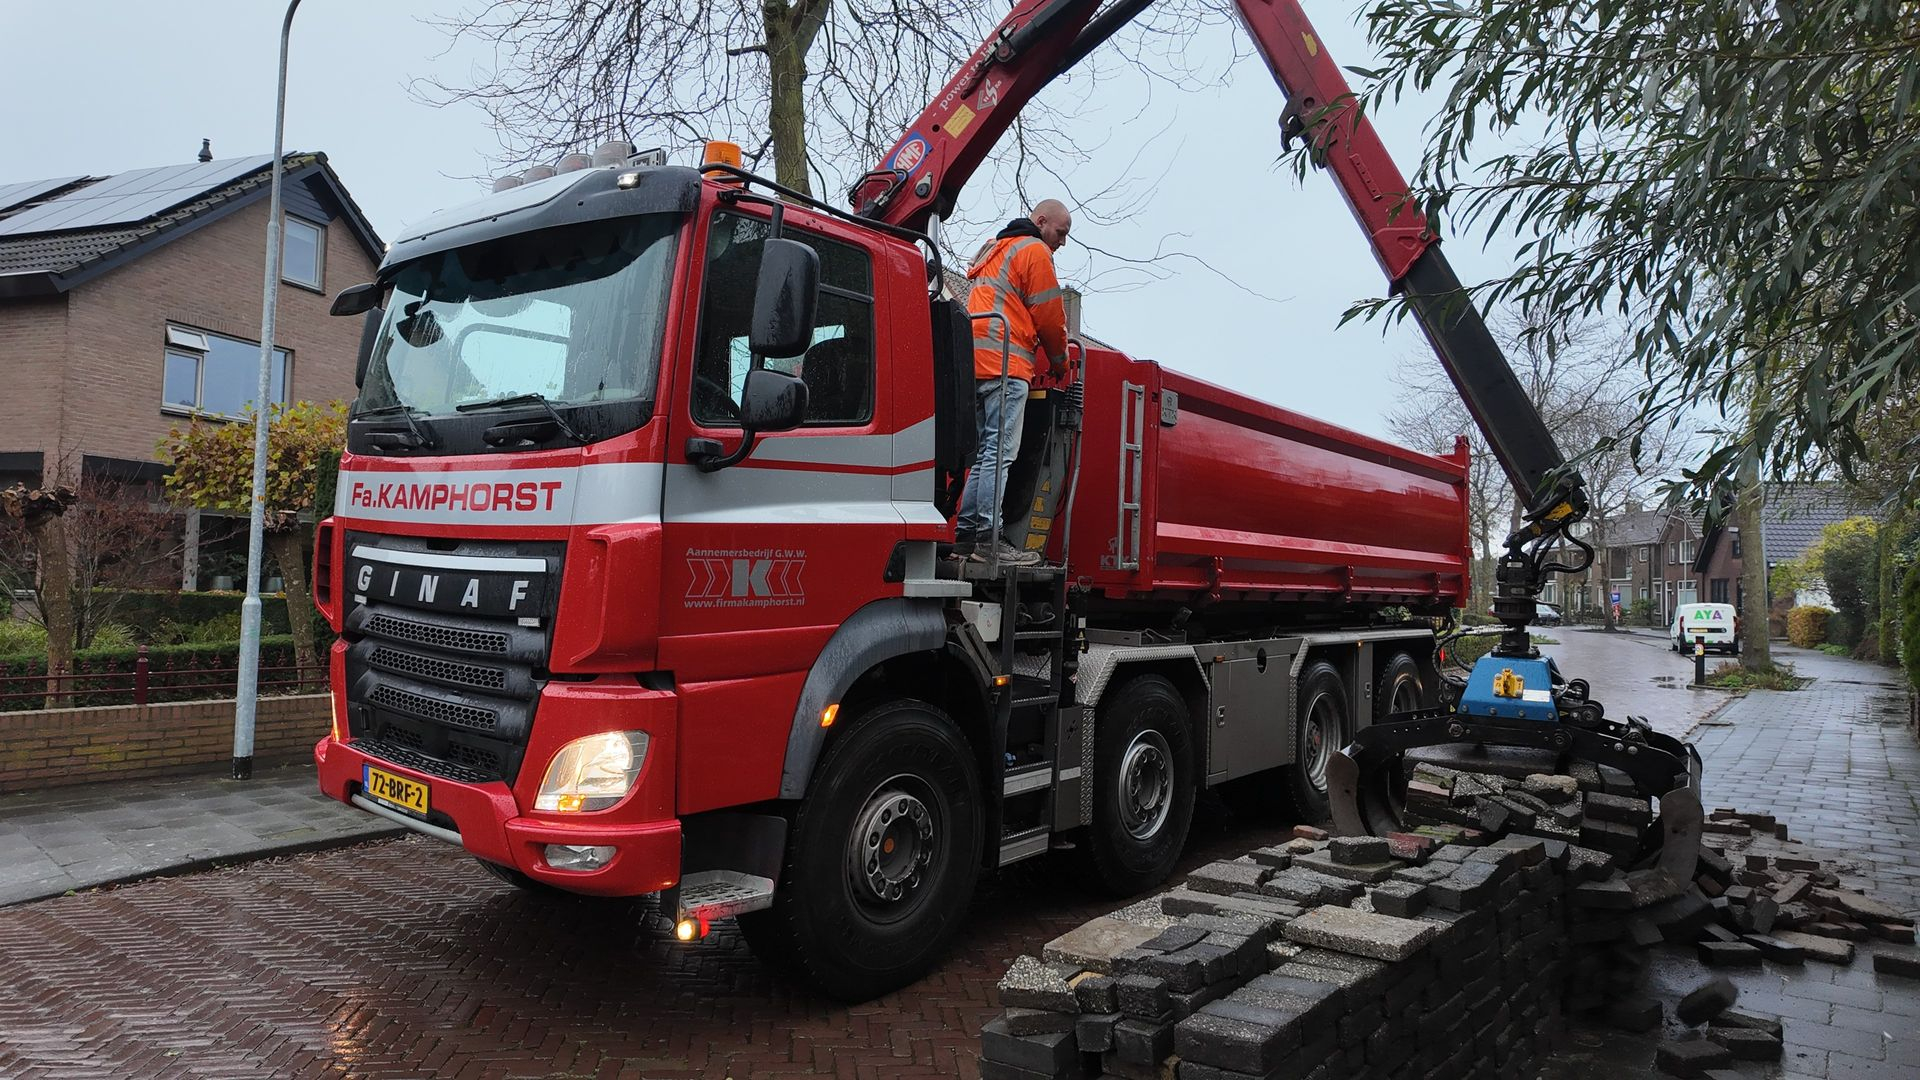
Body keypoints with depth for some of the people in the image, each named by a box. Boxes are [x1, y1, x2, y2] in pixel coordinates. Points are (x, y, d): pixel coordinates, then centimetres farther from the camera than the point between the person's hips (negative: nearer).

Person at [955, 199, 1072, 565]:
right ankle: (988, 540, -17)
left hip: (976, 362, 9)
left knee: (987, 452, 10)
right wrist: (1060, 363, 13)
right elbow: (1049, 316, -2)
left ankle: (965, 536, 7)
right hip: (1006, 362, -9)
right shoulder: (1034, 250, 1)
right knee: (1000, 453, -13)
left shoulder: (995, 250, 31)